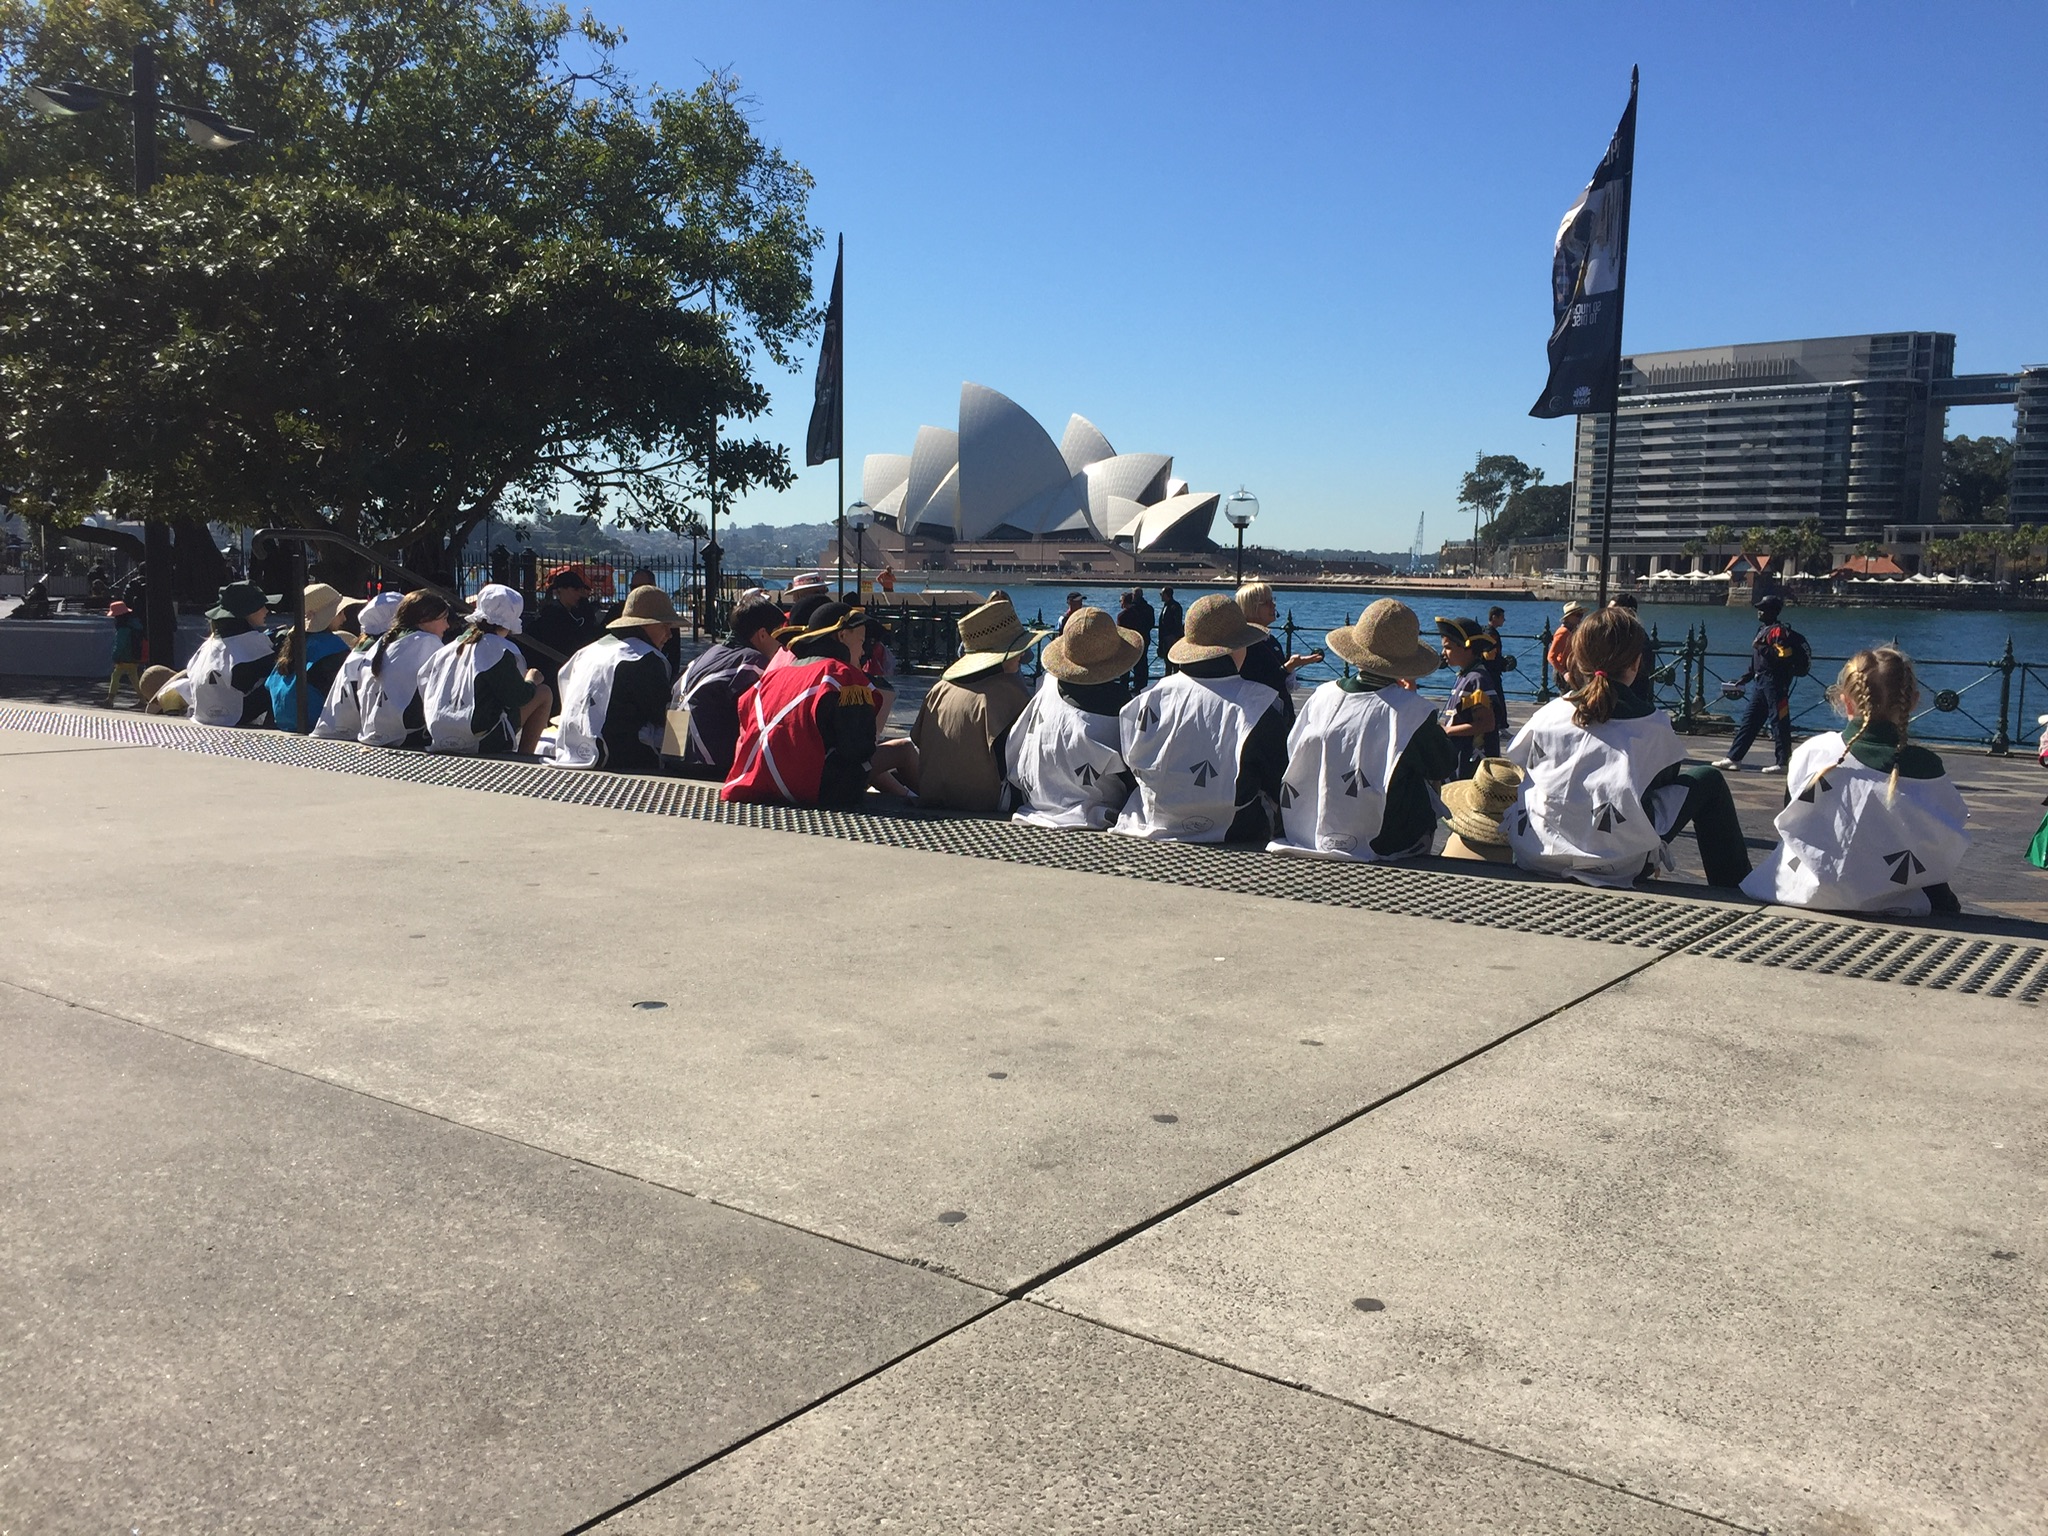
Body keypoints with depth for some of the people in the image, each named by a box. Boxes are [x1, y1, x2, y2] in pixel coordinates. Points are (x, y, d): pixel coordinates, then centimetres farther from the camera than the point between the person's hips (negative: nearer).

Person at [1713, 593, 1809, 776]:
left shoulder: (1779, 631, -11)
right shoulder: (1763, 629, 18)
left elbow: (1784, 656, -22)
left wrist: (1763, 648, -23)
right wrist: (1744, 678, 24)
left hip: (1775, 682, -10)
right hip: (1761, 682, 10)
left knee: (1779, 721, -5)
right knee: (1749, 720, 9)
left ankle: (1783, 762, 0)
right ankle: (1733, 758, 11)